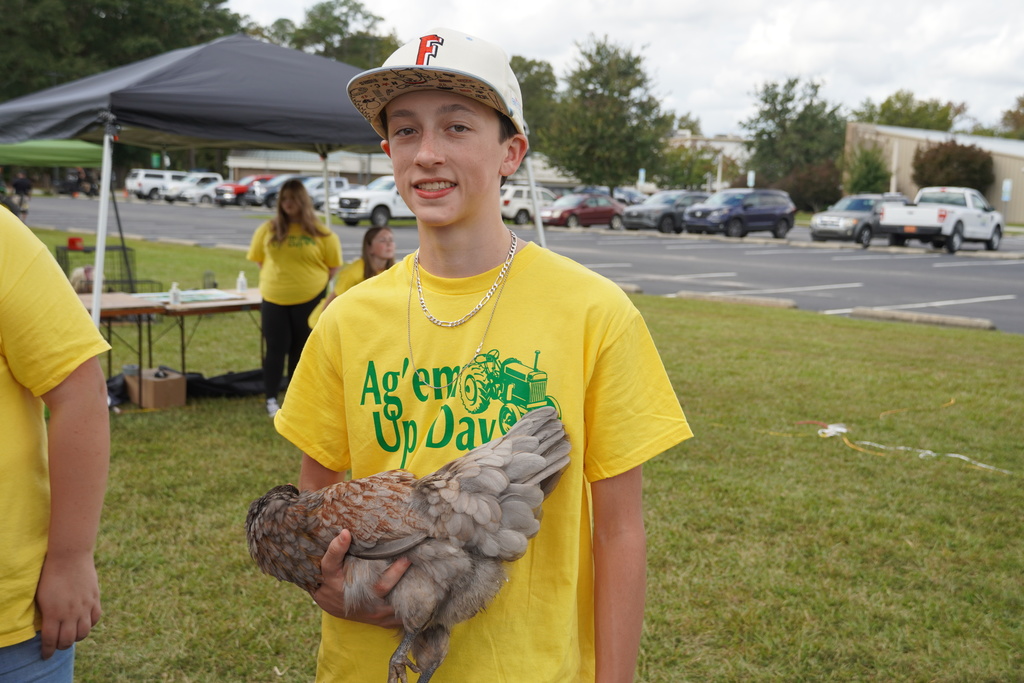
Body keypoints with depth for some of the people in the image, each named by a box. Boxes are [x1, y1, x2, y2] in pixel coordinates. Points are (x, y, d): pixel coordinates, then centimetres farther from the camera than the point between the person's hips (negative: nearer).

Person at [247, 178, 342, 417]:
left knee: (301, 350, 9)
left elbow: (333, 265, 4)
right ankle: (271, 399, 12)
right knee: (276, 349, 3)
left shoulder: (320, 233, -3)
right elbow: (259, 259, 12)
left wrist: (316, 282, -1)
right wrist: (274, 278, 7)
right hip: (274, 300, 1)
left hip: (309, 300, -1)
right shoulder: (268, 229, 2)